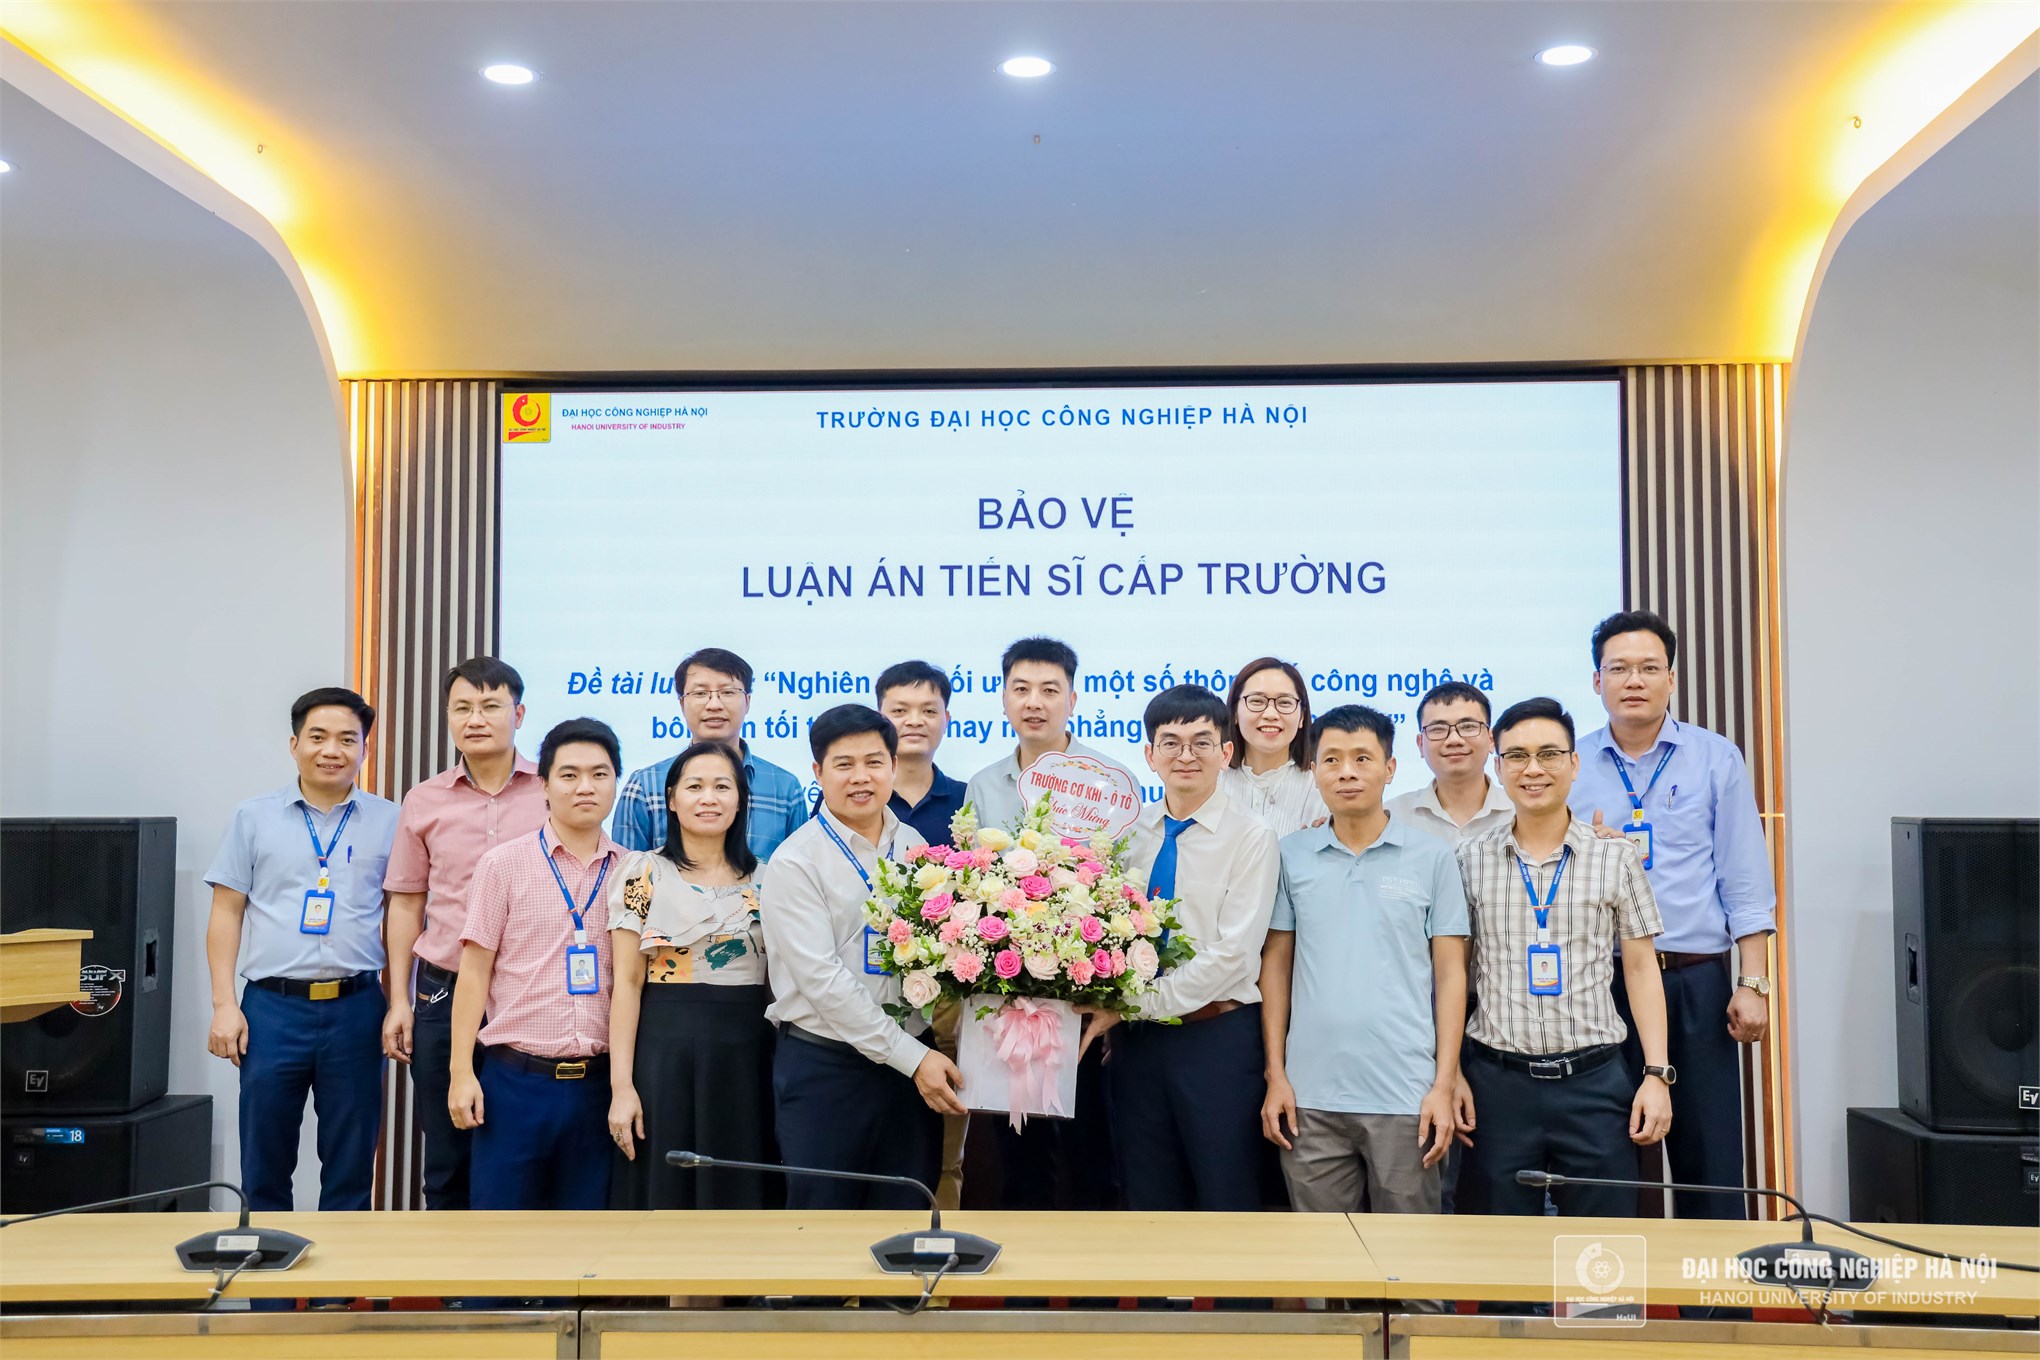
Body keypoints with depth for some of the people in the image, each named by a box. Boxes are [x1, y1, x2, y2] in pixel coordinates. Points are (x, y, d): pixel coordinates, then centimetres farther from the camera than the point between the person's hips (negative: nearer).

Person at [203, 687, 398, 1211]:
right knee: (264, 1165, 8)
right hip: (272, 1008, 0)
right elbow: (226, 914, 6)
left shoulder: (389, 822, 5)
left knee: (351, 1168, 8)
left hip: (355, 1009, 0)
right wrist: (224, 1005, -2)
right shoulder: (255, 818, 6)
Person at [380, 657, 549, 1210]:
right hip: (444, 994, 2)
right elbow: (406, 903, 11)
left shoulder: (553, 792, -1)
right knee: (446, 1158, 11)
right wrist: (399, 999, 6)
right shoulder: (425, 801, 6)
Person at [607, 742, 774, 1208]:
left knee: (738, 1193, 7)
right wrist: (621, 1085, -11)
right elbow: (627, 983, -5)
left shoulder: (763, 879, 9)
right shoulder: (644, 872, -1)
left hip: (746, 1054, 3)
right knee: (664, 1191, 1)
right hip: (667, 1049, -3)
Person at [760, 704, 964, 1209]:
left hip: (913, 1061, 5)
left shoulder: (915, 848, 8)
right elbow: (823, 980, -15)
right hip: (824, 1066, -4)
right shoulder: (796, 862, -9)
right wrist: (912, 1057, -16)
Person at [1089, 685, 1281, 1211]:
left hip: (1217, 1036, -4)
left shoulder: (1250, 837, -6)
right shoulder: (1128, 832, 9)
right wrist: (1104, 1013, -8)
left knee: (1227, 1206, 5)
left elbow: (1233, 952, -14)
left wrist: (1134, 1004, -16)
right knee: (1148, 1207, 13)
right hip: (1135, 1041, 4)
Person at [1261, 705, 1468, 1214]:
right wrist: (1275, 1075, 3)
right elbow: (1276, 965, 8)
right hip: (1309, 1096, 2)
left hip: (1406, 1096, -1)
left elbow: (1450, 973, 1)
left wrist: (1444, 1085, -4)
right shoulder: (1291, 855, 4)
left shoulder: (1433, 856, 1)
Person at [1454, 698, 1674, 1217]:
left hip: (1594, 1081, 0)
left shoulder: (1616, 856, 3)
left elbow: (1641, 969, 6)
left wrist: (1657, 1074, -1)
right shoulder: (1469, 860, 3)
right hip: (1497, 1081, 0)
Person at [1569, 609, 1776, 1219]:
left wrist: (1753, 984, -4)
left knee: (1709, 1161, 1)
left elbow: (1745, 883, 2)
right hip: (1596, 981, 1)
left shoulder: (1716, 759, 5)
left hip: (1696, 981, -1)